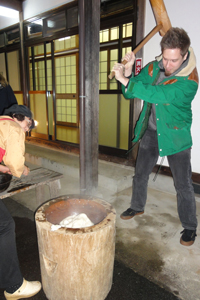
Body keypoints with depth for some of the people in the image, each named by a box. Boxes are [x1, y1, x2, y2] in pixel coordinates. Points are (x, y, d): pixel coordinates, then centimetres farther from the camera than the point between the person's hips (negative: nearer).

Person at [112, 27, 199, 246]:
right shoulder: (153, 68, -4)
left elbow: (155, 94, -35)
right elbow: (130, 93, -4)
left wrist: (125, 80, -34)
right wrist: (128, 72, -21)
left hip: (176, 136, -5)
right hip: (150, 132, 5)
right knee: (140, 174, 17)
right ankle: (137, 206, 42)